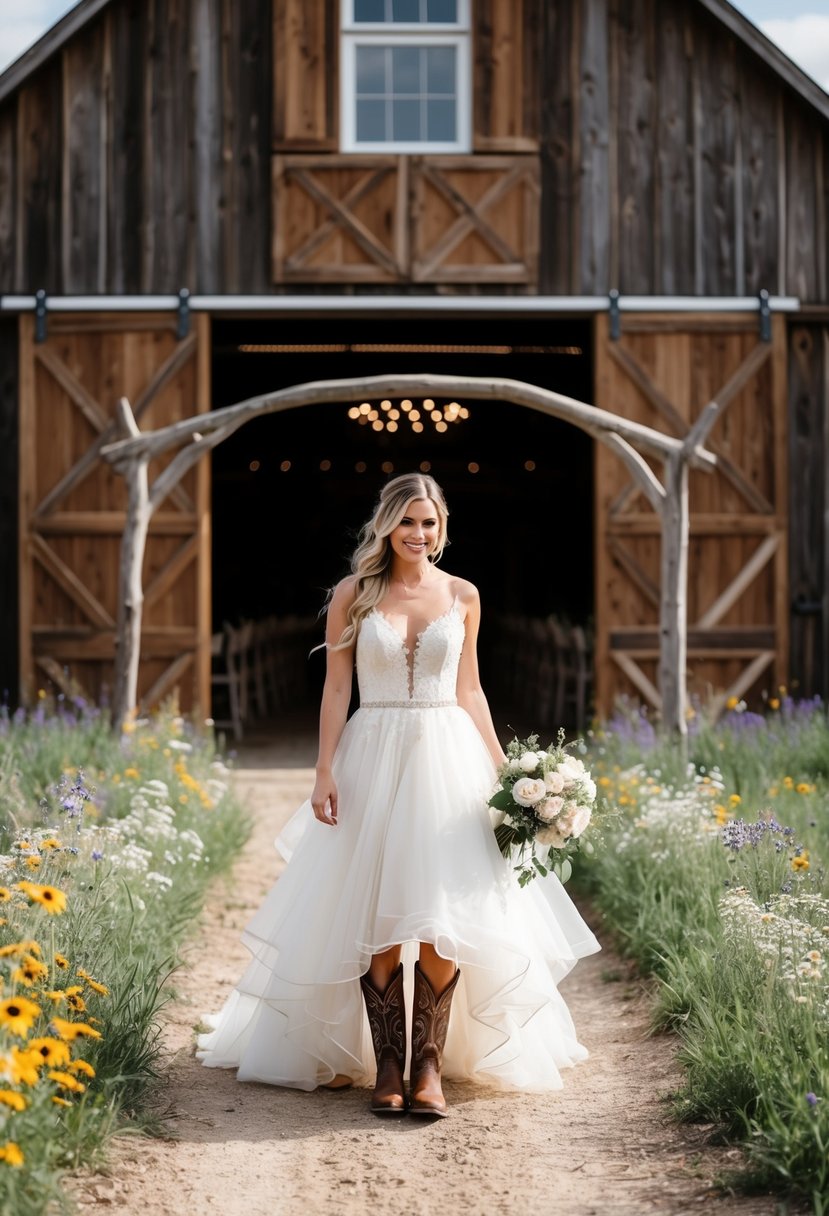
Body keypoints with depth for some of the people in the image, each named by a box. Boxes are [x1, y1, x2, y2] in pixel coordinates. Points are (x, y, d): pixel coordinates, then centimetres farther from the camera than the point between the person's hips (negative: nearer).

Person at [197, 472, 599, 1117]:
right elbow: (336, 687, 2)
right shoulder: (353, 595, 3)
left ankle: (429, 1062, -1)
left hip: (448, 760, 1)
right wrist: (326, 771, -7)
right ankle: (386, 1064, 3)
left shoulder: (462, 596, 8)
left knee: (444, 917, -7)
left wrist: (503, 769, 8)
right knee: (377, 918, -2)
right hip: (373, 761, -1)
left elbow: (469, 690, 13)